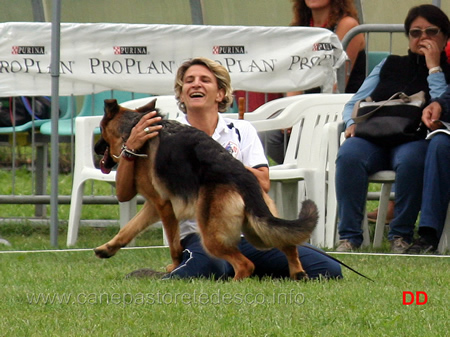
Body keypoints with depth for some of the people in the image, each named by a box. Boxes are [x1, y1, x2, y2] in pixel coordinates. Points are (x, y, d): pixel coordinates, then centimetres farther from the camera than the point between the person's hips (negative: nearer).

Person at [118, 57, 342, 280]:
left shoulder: (242, 131, 16)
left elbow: (262, 184, 0)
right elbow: (123, 194, 4)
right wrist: (130, 148, -13)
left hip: (249, 234, 4)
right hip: (199, 235, -4)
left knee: (328, 271, -16)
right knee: (209, 266, -44)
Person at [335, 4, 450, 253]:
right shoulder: (390, 65, 26)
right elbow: (354, 103, 22)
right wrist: (353, 123, -2)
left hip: (416, 139, -3)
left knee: (410, 160, -39)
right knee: (349, 155, -32)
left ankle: (401, 236, -27)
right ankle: (349, 237, -32)